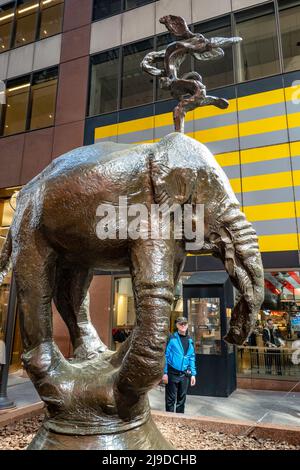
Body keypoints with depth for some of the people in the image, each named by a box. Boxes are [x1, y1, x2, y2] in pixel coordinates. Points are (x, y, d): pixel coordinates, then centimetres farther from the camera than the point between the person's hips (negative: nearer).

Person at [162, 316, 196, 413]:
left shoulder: (190, 340, 6)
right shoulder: (172, 338, -9)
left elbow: (192, 358, 10)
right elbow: (166, 356, -8)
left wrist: (193, 374, 6)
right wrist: (165, 373, -11)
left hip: (184, 374, 4)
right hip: (172, 373, -4)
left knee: (182, 399, 14)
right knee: (170, 399, 4)